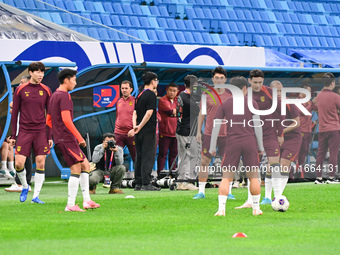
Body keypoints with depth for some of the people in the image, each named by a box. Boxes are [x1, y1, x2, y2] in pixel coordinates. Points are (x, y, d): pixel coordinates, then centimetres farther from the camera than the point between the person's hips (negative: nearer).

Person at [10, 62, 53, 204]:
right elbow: (14, 113, 6)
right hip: (24, 132, -1)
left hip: (41, 132, 1)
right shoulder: (20, 90, 2)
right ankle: (24, 187, 19)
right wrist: (13, 135, 3)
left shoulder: (46, 91, 6)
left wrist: (50, 136, 4)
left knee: (40, 163, -3)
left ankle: (36, 196, 4)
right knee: (19, 163, -9)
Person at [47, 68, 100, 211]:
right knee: (76, 169, -9)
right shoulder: (64, 96, -12)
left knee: (85, 165, 12)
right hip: (67, 139, -10)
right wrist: (80, 138, -19)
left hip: (60, 139, 10)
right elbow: (66, 119, -22)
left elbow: (48, 121, 23)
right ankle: (71, 205, -11)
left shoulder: (54, 96, 18)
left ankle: (87, 200, 10)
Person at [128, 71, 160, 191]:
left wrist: (135, 126, -1)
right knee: (148, 157, -7)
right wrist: (139, 127, -13)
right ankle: (146, 184, -10)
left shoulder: (139, 95, 15)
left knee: (139, 157, 10)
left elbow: (135, 113, 11)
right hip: (148, 131, -8)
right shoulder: (151, 95, -10)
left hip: (139, 132, 8)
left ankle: (138, 183, 11)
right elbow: (149, 113, -17)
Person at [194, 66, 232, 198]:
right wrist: (199, 131, 6)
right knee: (204, 161, 0)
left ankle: (228, 192, 6)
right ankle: (201, 191, 7)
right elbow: (202, 113, 10)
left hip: (226, 134, -1)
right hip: (209, 133, 1)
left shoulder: (230, 95, 4)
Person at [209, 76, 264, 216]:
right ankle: (256, 208, 11)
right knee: (253, 176, 9)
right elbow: (257, 125, 1)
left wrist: (212, 147, 10)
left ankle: (221, 209, -11)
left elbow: (216, 126, 5)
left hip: (232, 143, 1)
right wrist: (260, 146, 8)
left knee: (226, 177, 0)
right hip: (250, 142, 0)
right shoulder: (252, 103, 5)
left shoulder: (225, 104, 8)